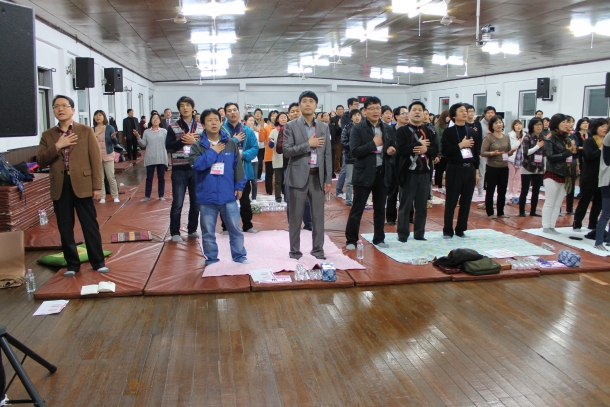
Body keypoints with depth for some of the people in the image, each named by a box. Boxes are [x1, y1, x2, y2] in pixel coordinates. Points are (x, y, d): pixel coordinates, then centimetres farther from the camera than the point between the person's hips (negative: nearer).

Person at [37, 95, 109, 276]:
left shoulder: (86, 131, 2)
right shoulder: (47, 135, 9)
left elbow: (95, 159, 0)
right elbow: (40, 161, 2)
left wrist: (97, 186, -6)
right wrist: (57, 146, -12)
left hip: (82, 185, -3)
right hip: (59, 187, 3)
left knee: (90, 226, 3)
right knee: (65, 229, 8)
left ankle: (98, 262, 14)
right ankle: (72, 264, 20)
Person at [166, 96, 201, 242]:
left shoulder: (201, 127, 6)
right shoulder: (173, 127, 2)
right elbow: (168, 146, -7)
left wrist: (194, 141, -17)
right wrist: (183, 141, -19)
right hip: (179, 170, -2)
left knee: (196, 202, 10)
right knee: (177, 203, 0)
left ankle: (192, 229, 24)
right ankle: (175, 232, 12)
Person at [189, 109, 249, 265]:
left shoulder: (231, 143, 1)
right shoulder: (198, 146, -2)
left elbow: (238, 165, 5)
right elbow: (196, 164, -17)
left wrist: (239, 186, 3)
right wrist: (212, 152, -14)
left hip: (228, 194, 1)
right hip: (206, 196, 0)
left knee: (235, 228, 9)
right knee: (208, 231, 9)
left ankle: (239, 256, 25)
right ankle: (212, 259, 23)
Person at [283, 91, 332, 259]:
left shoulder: (323, 127, 9)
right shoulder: (291, 126, -1)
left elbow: (327, 155, 8)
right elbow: (286, 151, -10)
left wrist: (328, 179, 4)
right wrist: (308, 144, -15)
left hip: (317, 177, 3)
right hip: (298, 177, -3)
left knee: (318, 216, 7)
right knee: (296, 217, 3)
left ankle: (318, 249, 19)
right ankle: (295, 251, 13)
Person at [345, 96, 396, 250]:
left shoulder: (386, 128, 9)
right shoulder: (358, 128, -8)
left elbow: (392, 146, 18)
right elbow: (354, 151, -17)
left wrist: (391, 149, -4)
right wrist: (373, 144, -18)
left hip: (382, 173, 5)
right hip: (364, 174, -5)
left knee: (380, 208, 14)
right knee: (357, 209, 2)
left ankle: (379, 238, 27)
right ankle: (351, 240, 11)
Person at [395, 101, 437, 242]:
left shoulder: (429, 132, 13)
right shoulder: (402, 131, -2)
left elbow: (436, 150, 3)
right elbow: (401, 149, -18)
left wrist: (426, 149, -16)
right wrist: (419, 144, -12)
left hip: (425, 173, 5)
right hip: (408, 173, -5)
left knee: (422, 206, 10)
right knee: (406, 206, 2)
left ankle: (419, 234, 20)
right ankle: (403, 234, 10)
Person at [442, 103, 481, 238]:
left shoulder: (471, 131, 11)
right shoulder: (448, 132, -3)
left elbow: (476, 152, 13)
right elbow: (445, 151, -13)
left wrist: (476, 171, 10)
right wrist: (460, 145, -14)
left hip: (469, 169, 4)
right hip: (454, 169, -4)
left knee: (466, 201, 7)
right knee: (451, 201, 0)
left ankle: (460, 229, 17)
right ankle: (447, 230, 9)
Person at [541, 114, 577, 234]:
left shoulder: (567, 139, 12)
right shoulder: (550, 140, -7)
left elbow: (572, 154, 15)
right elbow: (550, 157, -17)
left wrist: (574, 151, -7)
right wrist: (568, 152, -17)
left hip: (564, 176, 6)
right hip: (552, 175, -6)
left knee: (558, 204, 8)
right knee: (549, 203, -1)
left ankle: (552, 226, 14)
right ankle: (546, 227, 6)